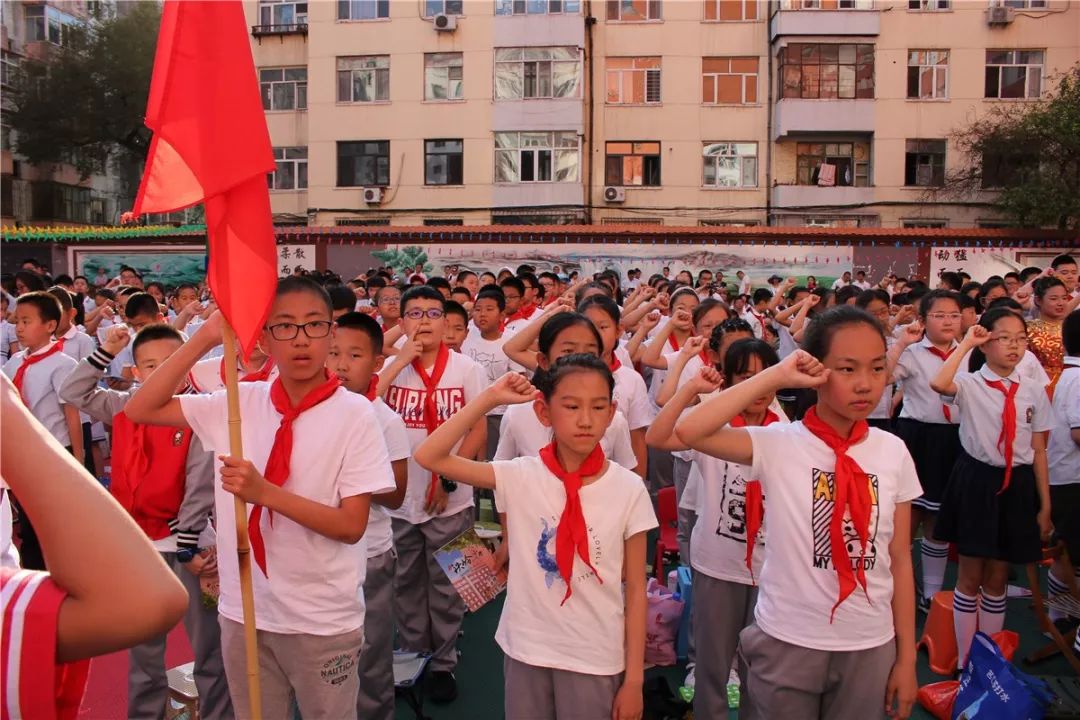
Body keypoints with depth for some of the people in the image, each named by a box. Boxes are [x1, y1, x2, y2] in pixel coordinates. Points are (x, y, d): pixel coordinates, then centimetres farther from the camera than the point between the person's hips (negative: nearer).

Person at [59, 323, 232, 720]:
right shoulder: (122, 408, 3)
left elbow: (199, 486, -14)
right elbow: (72, 392, 12)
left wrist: (188, 546, -14)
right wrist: (104, 353, 2)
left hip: (183, 540, -5)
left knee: (207, 640, 5)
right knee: (142, 644, 20)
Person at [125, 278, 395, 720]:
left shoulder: (355, 414, -14)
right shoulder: (240, 403, -2)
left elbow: (352, 525, -15)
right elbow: (140, 410, -2)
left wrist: (264, 492, -26)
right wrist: (204, 339, -12)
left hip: (323, 619, -3)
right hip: (243, 610, 4)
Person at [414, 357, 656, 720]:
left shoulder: (629, 489, -11)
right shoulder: (520, 476, -9)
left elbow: (635, 588, -4)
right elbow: (429, 456, -14)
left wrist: (634, 678, -3)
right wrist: (490, 398, -16)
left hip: (596, 659, -1)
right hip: (526, 649, 1)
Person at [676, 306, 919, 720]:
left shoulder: (893, 452, -3)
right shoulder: (778, 444, -13)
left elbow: (899, 559, 3)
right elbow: (687, 432, -29)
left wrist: (906, 656, 5)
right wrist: (776, 377, -23)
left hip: (870, 646, 3)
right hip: (787, 641, -3)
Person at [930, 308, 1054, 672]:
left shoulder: (1034, 393, 4)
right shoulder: (969, 384, -7)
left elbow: (1039, 451, 7)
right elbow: (939, 384, -33)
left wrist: (1045, 506, 6)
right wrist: (965, 344, -21)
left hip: (1016, 486, 3)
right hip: (976, 482, -3)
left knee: (997, 579, 14)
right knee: (970, 577, 6)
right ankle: (965, 661, 19)